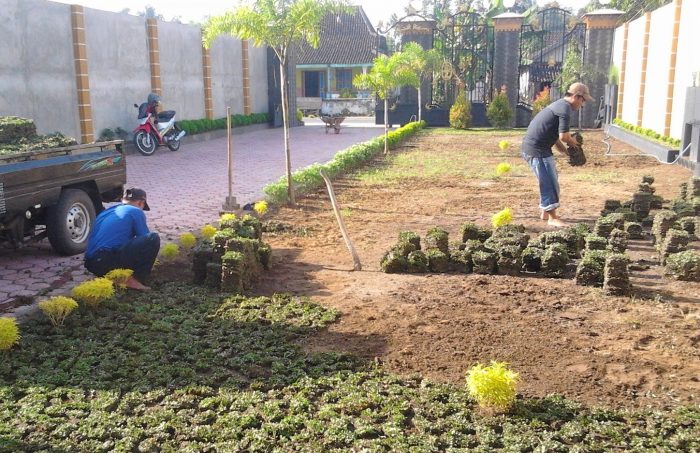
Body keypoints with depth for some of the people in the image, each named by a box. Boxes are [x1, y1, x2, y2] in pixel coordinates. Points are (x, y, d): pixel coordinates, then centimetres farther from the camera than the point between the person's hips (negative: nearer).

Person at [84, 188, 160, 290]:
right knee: (153, 238, -7)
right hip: (109, 261, -8)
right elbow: (145, 239, 9)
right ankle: (133, 280, -7)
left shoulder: (106, 212, 27)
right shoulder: (135, 211, 6)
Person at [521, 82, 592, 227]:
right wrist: (573, 142, 2)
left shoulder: (559, 105, 20)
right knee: (549, 182, -4)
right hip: (536, 149, -10)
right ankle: (552, 217, 3)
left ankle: (545, 212, 27)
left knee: (549, 180, 19)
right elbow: (563, 136, -19)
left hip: (533, 147, 10)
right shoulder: (565, 108, -13)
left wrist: (567, 152, 18)